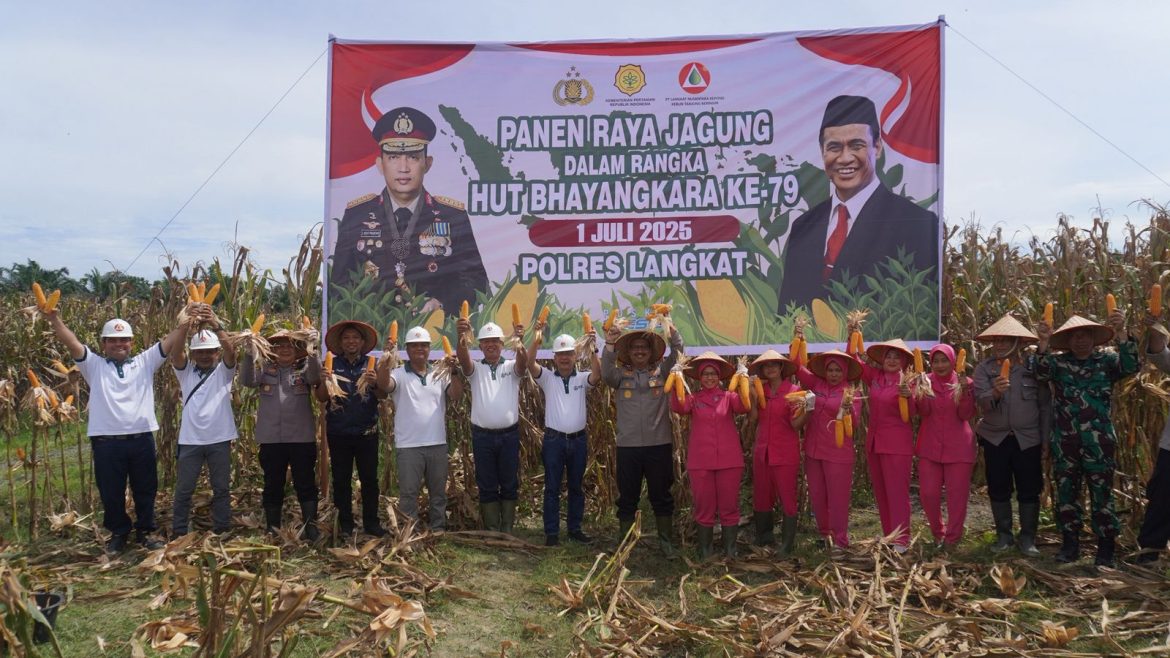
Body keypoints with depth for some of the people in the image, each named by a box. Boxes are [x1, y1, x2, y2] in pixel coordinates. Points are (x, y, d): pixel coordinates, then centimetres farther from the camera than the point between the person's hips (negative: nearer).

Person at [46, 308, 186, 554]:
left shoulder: (145, 362, 9)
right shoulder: (94, 365, 8)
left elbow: (172, 342, -1)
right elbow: (71, 343, -6)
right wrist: (55, 320, -23)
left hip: (141, 438, 1)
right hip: (106, 441, 0)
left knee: (145, 490, 12)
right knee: (111, 492, 11)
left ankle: (145, 531, 29)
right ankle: (118, 533, 30)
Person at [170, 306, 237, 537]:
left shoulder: (223, 371, 3)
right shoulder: (185, 371, 6)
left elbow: (230, 351, -16)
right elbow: (175, 351, -13)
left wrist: (216, 326, -34)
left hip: (219, 439, 0)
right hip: (190, 439, 1)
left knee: (221, 488, 9)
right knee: (183, 489, 8)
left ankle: (221, 532, 20)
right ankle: (179, 533, 20)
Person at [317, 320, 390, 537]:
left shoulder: (372, 365, 3)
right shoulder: (331, 365, 4)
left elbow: (383, 395, -4)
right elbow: (321, 398, 0)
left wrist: (374, 383, -24)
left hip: (367, 432, 0)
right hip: (338, 432, 1)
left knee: (369, 478, 3)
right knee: (341, 479, 7)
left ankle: (371, 522, 12)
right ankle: (345, 523, 17)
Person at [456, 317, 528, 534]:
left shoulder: (511, 367, 4)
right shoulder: (475, 369, 3)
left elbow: (524, 362, -19)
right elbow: (463, 358, -18)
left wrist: (519, 342, -43)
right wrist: (462, 337, -42)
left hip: (509, 435, 0)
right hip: (483, 436, 0)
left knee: (510, 484, 7)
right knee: (487, 486, 7)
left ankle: (507, 530, 18)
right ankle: (492, 531, 17)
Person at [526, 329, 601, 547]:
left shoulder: (583, 378, 3)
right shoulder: (547, 378, 1)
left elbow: (598, 375, -18)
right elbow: (530, 364, -16)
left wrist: (592, 350, -33)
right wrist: (536, 341, -31)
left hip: (578, 439, 2)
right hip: (554, 440, -1)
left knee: (577, 487, 12)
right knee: (552, 488, 3)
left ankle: (575, 529, 23)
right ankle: (551, 532, 11)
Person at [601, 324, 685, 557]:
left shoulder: (662, 371, 5)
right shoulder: (620, 374, 4)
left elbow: (677, 353, -8)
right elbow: (606, 373, -16)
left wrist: (672, 330, -26)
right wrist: (610, 344, -31)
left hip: (659, 444, 0)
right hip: (628, 446, 0)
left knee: (661, 495, 10)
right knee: (627, 497, 9)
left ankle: (666, 541, 22)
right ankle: (624, 542, 21)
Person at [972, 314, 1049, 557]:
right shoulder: (984, 368, -1)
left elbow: (1045, 405, -1)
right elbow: (981, 401, -14)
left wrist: (1045, 438, -3)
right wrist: (995, 394, -35)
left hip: (1028, 438, -1)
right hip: (995, 438, 1)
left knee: (1029, 490, 4)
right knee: (998, 489, 9)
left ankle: (1028, 538, 17)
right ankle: (1004, 535, 23)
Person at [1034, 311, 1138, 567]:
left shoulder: (1107, 361, 3)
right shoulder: (1058, 363, 5)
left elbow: (1130, 366, -15)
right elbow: (1040, 371, -13)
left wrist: (1120, 332, -27)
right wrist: (1044, 343, -29)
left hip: (1099, 443, -2)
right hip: (1065, 442, 2)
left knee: (1102, 495, 3)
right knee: (1066, 494, 9)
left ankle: (1106, 549, 14)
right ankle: (1070, 545, 21)